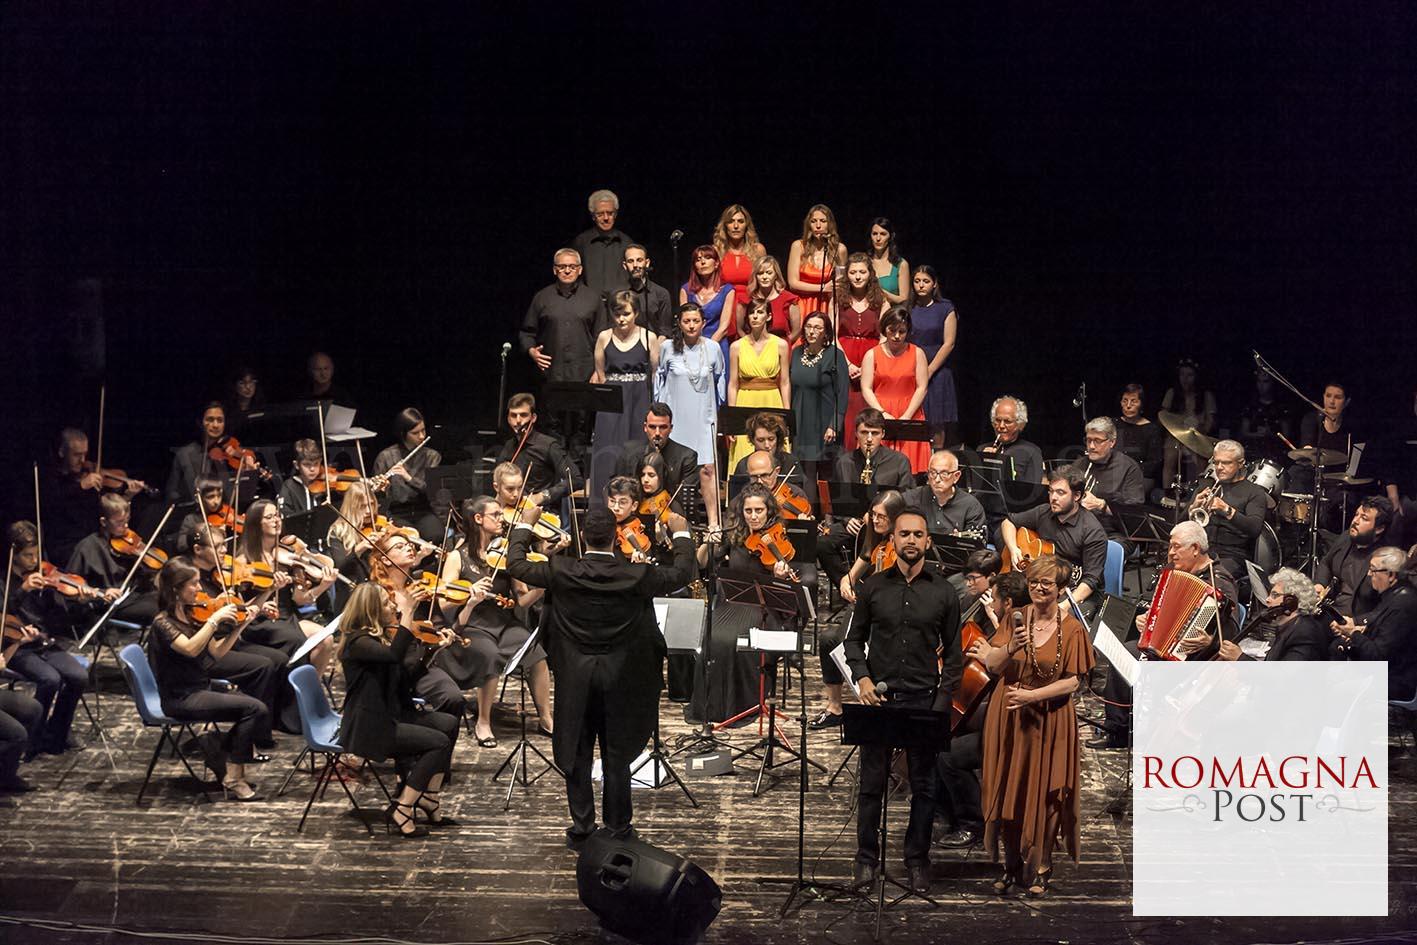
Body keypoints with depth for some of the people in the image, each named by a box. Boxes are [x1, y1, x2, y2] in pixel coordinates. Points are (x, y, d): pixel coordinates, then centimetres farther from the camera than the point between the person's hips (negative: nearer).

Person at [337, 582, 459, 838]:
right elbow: (393, 655, -36)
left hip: (390, 715, 10)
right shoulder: (358, 641, -17)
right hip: (368, 727, -10)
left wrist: (436, 647, 12)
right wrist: (405, 624, -26)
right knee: (438, 742, -17)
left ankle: (429, 801, 3)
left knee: (448, 724, 3)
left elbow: (408, 671, 19)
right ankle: (401, 813, -12)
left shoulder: (382, 636, 11)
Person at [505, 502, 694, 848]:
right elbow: (683, 573, -1)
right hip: (619, 682, 0)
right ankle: (618, 829, 19)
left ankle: (581, 828, 17)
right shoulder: (636, 576, -15)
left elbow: (516, 564, 1)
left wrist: (524, 525, 16)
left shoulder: (562, 572, -14)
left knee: (576, 755, 11)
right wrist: (681, 534, 15)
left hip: (575, 680, 0)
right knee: (616, 757, 11)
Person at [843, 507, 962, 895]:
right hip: (879, 698, 1)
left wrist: (943, 700, -5)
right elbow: (854, 639, 12)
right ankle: (867, 858, 16)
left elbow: (953, 654, 4)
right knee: (871, 782, 5)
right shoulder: (873, 587, 4)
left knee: (923, 786, 5)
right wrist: (862, 677, -5)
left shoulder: (943, 592, 2)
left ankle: (917, 860, 17)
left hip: (923, 700, 0)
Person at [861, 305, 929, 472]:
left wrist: (906, 417, -9)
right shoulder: (872, 355, 6)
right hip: (879, 419, 0)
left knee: (909, 466, -7)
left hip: (909, 419, 0)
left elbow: (921, 388, 2)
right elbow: (866, 389, 1)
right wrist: (883, 414, -12)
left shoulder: (917, 353, 7)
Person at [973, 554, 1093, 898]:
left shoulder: (1072, 630, -5)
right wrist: (1010, 648, -27)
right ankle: (1012, 865, 17)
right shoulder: (1015, 619, 2)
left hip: (1049, 721, -2)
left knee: (1043, 794, 2)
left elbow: (1072, 682, -8)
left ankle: (1041, 867, 16)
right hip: (1008, 717, 2)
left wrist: (1032, 696, -17)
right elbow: (993, 665, -6)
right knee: (1008, 791, 5)